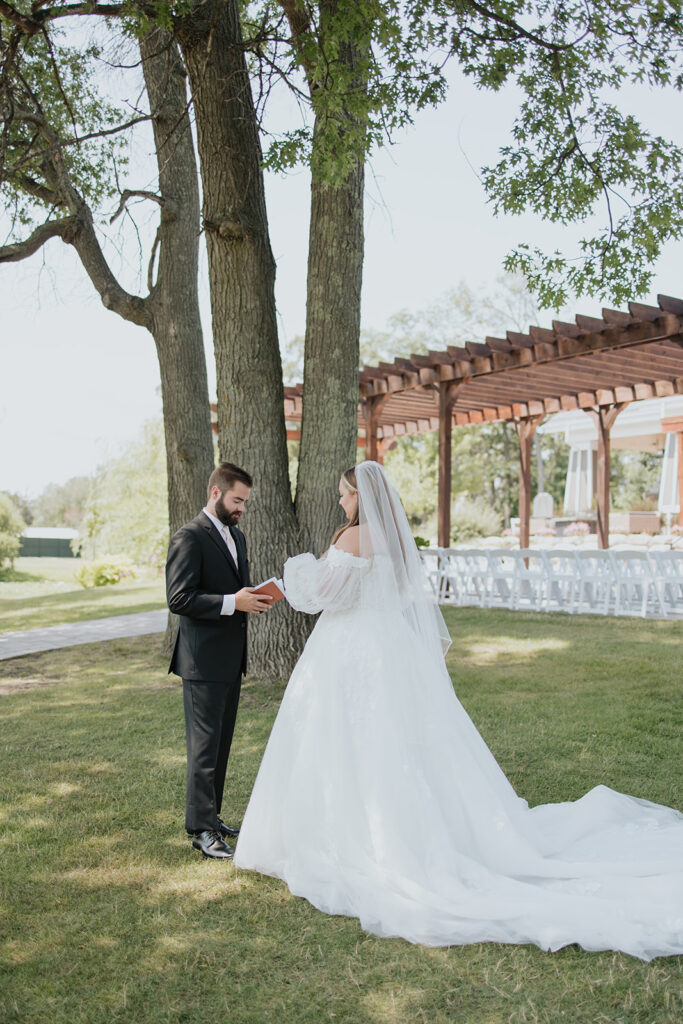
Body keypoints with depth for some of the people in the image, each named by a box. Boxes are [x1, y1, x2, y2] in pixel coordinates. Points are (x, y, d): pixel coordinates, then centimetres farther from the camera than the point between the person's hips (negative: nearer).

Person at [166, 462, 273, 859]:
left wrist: (256, 597, 2)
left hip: (232, 658, 9)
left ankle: (211, 815, 27)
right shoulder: (189, 538, -13)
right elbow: (179, 599, -20)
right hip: (204, 661, -9)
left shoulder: (237, 536, 15)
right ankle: (201, 827, 7)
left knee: (222, 742, 15)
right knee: (205, 744, -2)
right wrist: (233, 602, -24)